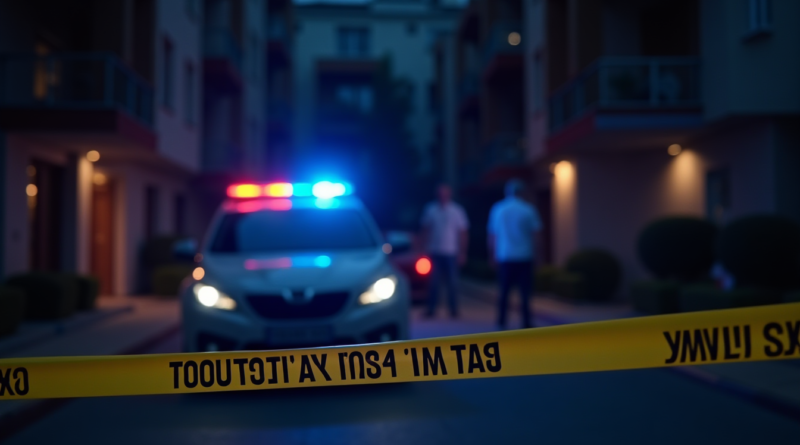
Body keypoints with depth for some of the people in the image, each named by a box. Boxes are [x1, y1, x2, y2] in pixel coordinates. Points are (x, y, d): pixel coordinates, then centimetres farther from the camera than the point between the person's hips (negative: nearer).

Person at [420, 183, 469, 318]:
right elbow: (425, 229, 12)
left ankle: (454, 310, 12)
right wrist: (427, 245, 3)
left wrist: (462, 253, -2)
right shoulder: (430, 210, 4)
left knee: (451, 283, 3)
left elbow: (462, 233, 2)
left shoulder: (457, 211, 1)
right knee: (434, 282, -1)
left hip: (451, 253, -1)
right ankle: (431, 309, 6)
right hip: (435, 253, 1)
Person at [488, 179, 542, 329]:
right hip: (524, 257, -2)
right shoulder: (528, 210, -4)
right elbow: (534, 234, -2)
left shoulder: (497, 209, 4)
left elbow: (492, 236, 7)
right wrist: (534, 255, 7)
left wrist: (493, 255, 15)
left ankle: (501, 322, 7)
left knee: (504, 291, 9)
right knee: (525, 291, 3)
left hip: (504, 257, 2)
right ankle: (526, 322, 3)